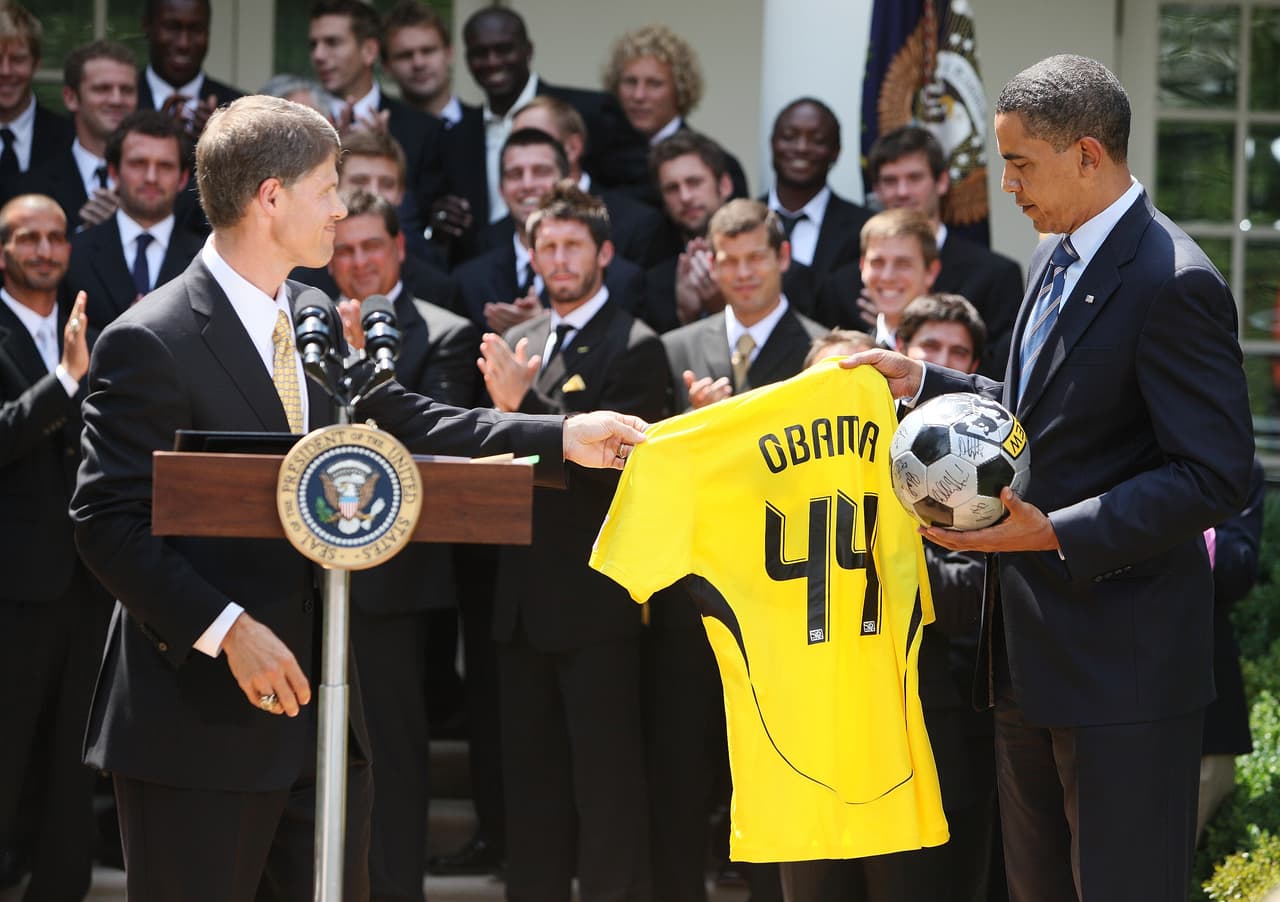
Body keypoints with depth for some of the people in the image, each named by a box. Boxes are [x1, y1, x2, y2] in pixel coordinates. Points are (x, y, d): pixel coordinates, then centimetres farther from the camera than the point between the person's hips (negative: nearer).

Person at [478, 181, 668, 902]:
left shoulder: (634, 348, -6)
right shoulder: (520, 346, 16)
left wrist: (524, 404, -22)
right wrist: (503, 405, -5)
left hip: (596, 599, -7)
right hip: (527, 598, 7)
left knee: (607, 781, -5)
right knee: (531, 780, 12)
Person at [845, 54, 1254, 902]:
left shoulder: (1173, 283, -19)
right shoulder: (1055, 258, 12)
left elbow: (1214, 476, -22)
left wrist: (1056, 534, -27)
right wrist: (924, 381, 13)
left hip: (1123, 663, -10)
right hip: (1035, 648, 10)